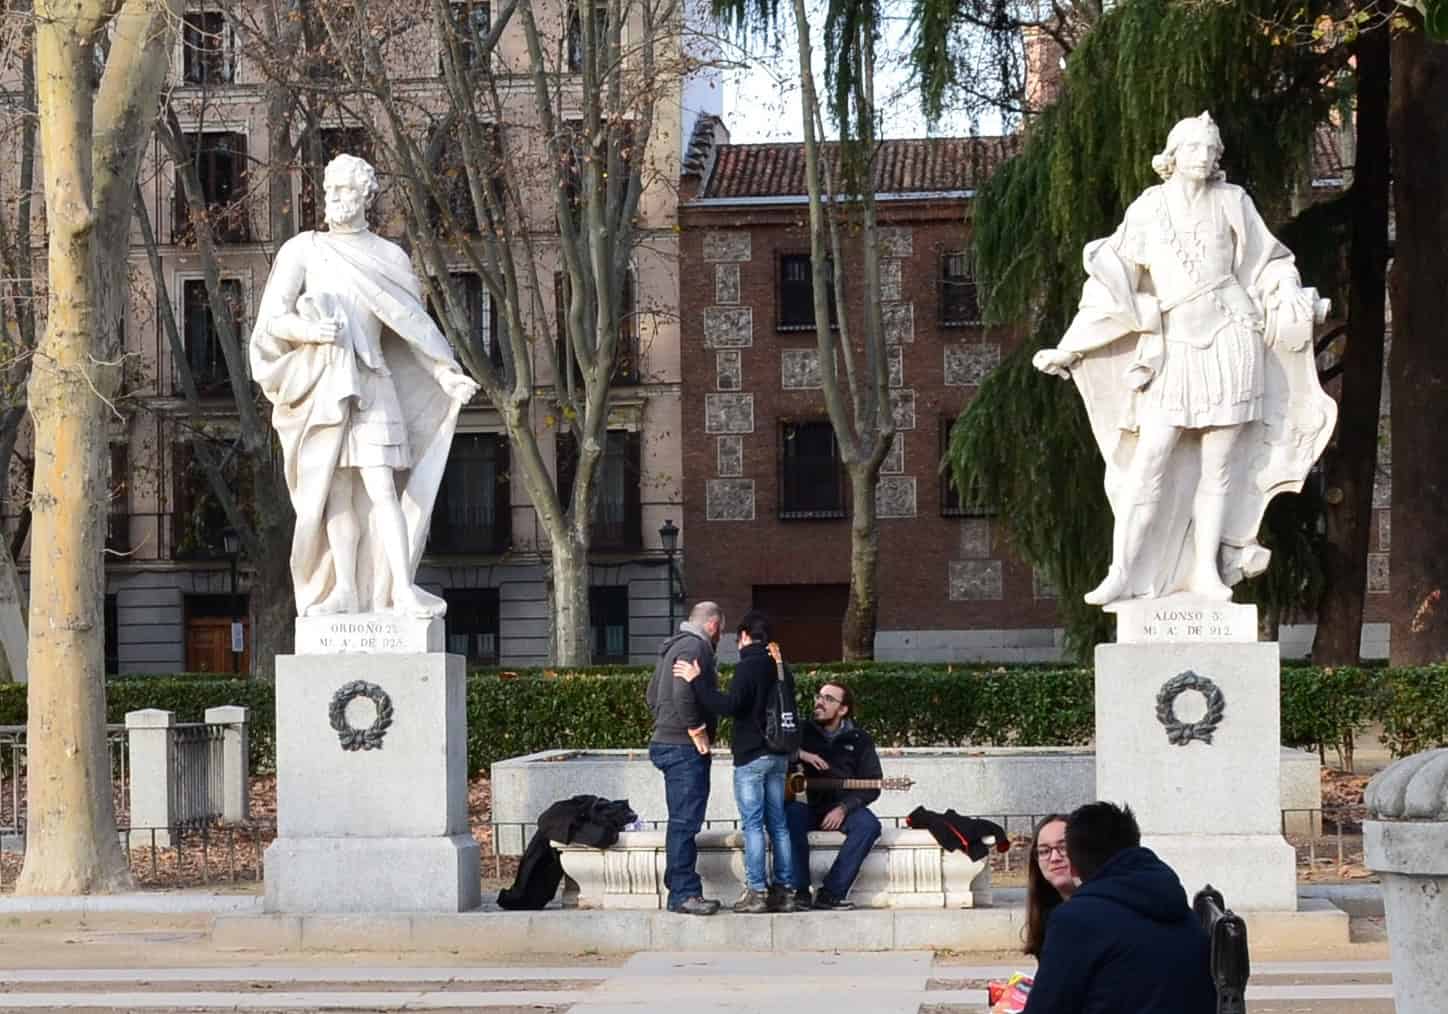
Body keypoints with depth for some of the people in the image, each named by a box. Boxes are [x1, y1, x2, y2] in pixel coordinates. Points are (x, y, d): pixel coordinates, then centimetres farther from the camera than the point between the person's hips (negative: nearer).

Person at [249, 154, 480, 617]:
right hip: (319, 387, 0)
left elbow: (413, 328, 10)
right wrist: (312, 330, -20)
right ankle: (346, 592, 4)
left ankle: (402, 591, -18)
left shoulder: (389, 257, 11)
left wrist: (445, 374, -5)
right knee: (337, 492, 0)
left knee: (381, 488, -12)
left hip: (369, 384, 0)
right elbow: (273, 320, 1)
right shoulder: (301, 251, 7)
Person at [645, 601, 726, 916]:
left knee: (682, 822, 14)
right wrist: (698, 734, -19)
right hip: (684, 748, -11)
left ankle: (681, 889, 18)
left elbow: (653, 695, 25)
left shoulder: (672, 648, 20)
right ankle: (684, 893, -8)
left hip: (666, 742, 11)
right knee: (685, 822, -9)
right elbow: (684, 695, -26)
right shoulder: (696, 648, -13)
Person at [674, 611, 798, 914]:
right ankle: (784, 890, 8)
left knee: (753, 824, -5)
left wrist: (696, 681, -20)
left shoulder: (748, 667, -12)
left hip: (751, 756, -7)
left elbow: (730, 705, -23)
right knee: (778, 824, 9)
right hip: (778, 754, 7)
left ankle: (756, 891, -8)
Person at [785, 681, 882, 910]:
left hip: (843, 809, 0)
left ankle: (831, 892, -28)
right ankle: (800, 891, -30)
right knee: (790, 813, -34)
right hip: (809, 808, 0)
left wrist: (843, 808, -16)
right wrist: (800, 754, -15)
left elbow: (871, 787, 0)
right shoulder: (803, 732, 10)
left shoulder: (858, 740, 7)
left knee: (869, 824, -30)